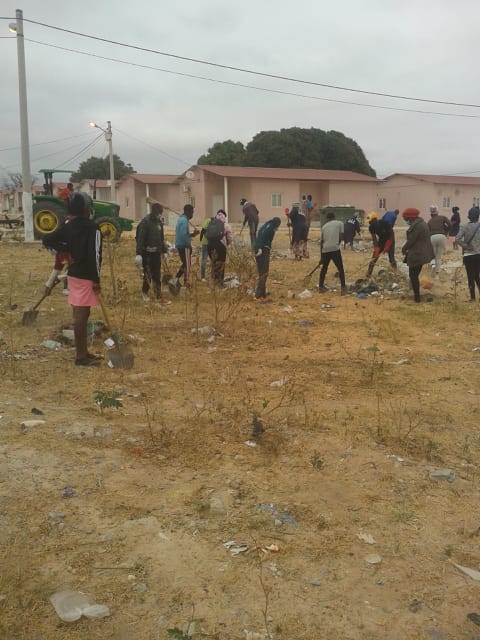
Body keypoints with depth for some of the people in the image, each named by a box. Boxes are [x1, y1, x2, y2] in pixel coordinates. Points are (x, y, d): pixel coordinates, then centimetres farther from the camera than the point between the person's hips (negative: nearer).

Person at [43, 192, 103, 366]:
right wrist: (96, 279, -15)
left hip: (74, 273, 8)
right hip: (85, 276, -8)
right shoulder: (92, 227, -15)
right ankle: (81, 356, 2)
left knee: (80, 314, 15)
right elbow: (94, 255, -21)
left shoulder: (68, 227, 8)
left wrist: (67, 249, 14)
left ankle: (83, 352, 24)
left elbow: (47, 240, 12)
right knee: (81, 315, -4)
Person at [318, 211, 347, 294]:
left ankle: (321, 287, 24)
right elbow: (341, 237, -3)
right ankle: (343, 288, 0)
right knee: (340, 269, 4)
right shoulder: (340, 223, 9)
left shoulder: (324, 226, 18)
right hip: (335, 249, -4)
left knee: (324, 268, 20)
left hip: (325, 250, 4)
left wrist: (321, 254, 24)